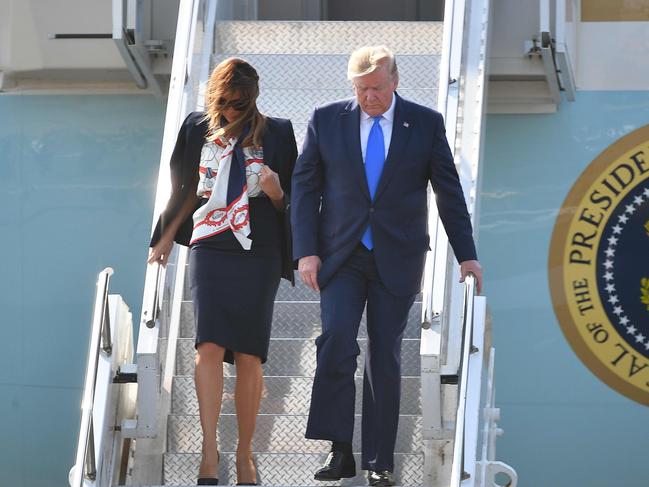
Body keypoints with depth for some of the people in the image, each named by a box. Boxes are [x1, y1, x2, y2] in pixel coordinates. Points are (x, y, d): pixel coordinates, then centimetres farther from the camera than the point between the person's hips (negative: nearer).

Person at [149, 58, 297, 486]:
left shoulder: (276, 134, 2)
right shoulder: (198, 129, 8)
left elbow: (289, 202, 5)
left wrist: (275, 192, -17)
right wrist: (166, 238, 23)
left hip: (258, 256, -1)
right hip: (210, 251, 1)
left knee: (249, 355, -1)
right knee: (210, 345, -14)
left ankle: (245, 452, 9)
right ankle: (210, 449, -15)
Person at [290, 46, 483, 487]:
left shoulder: (426, 123, 1)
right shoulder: (327, 120, 1)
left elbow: (449, 191, 6)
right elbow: (305, 186, 4)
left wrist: (467, 254, 3)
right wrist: (306, 251, -5)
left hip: (397, 259, 0)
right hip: (342, 255, 0)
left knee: (386, 358, 1)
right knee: (336, 341, -16)